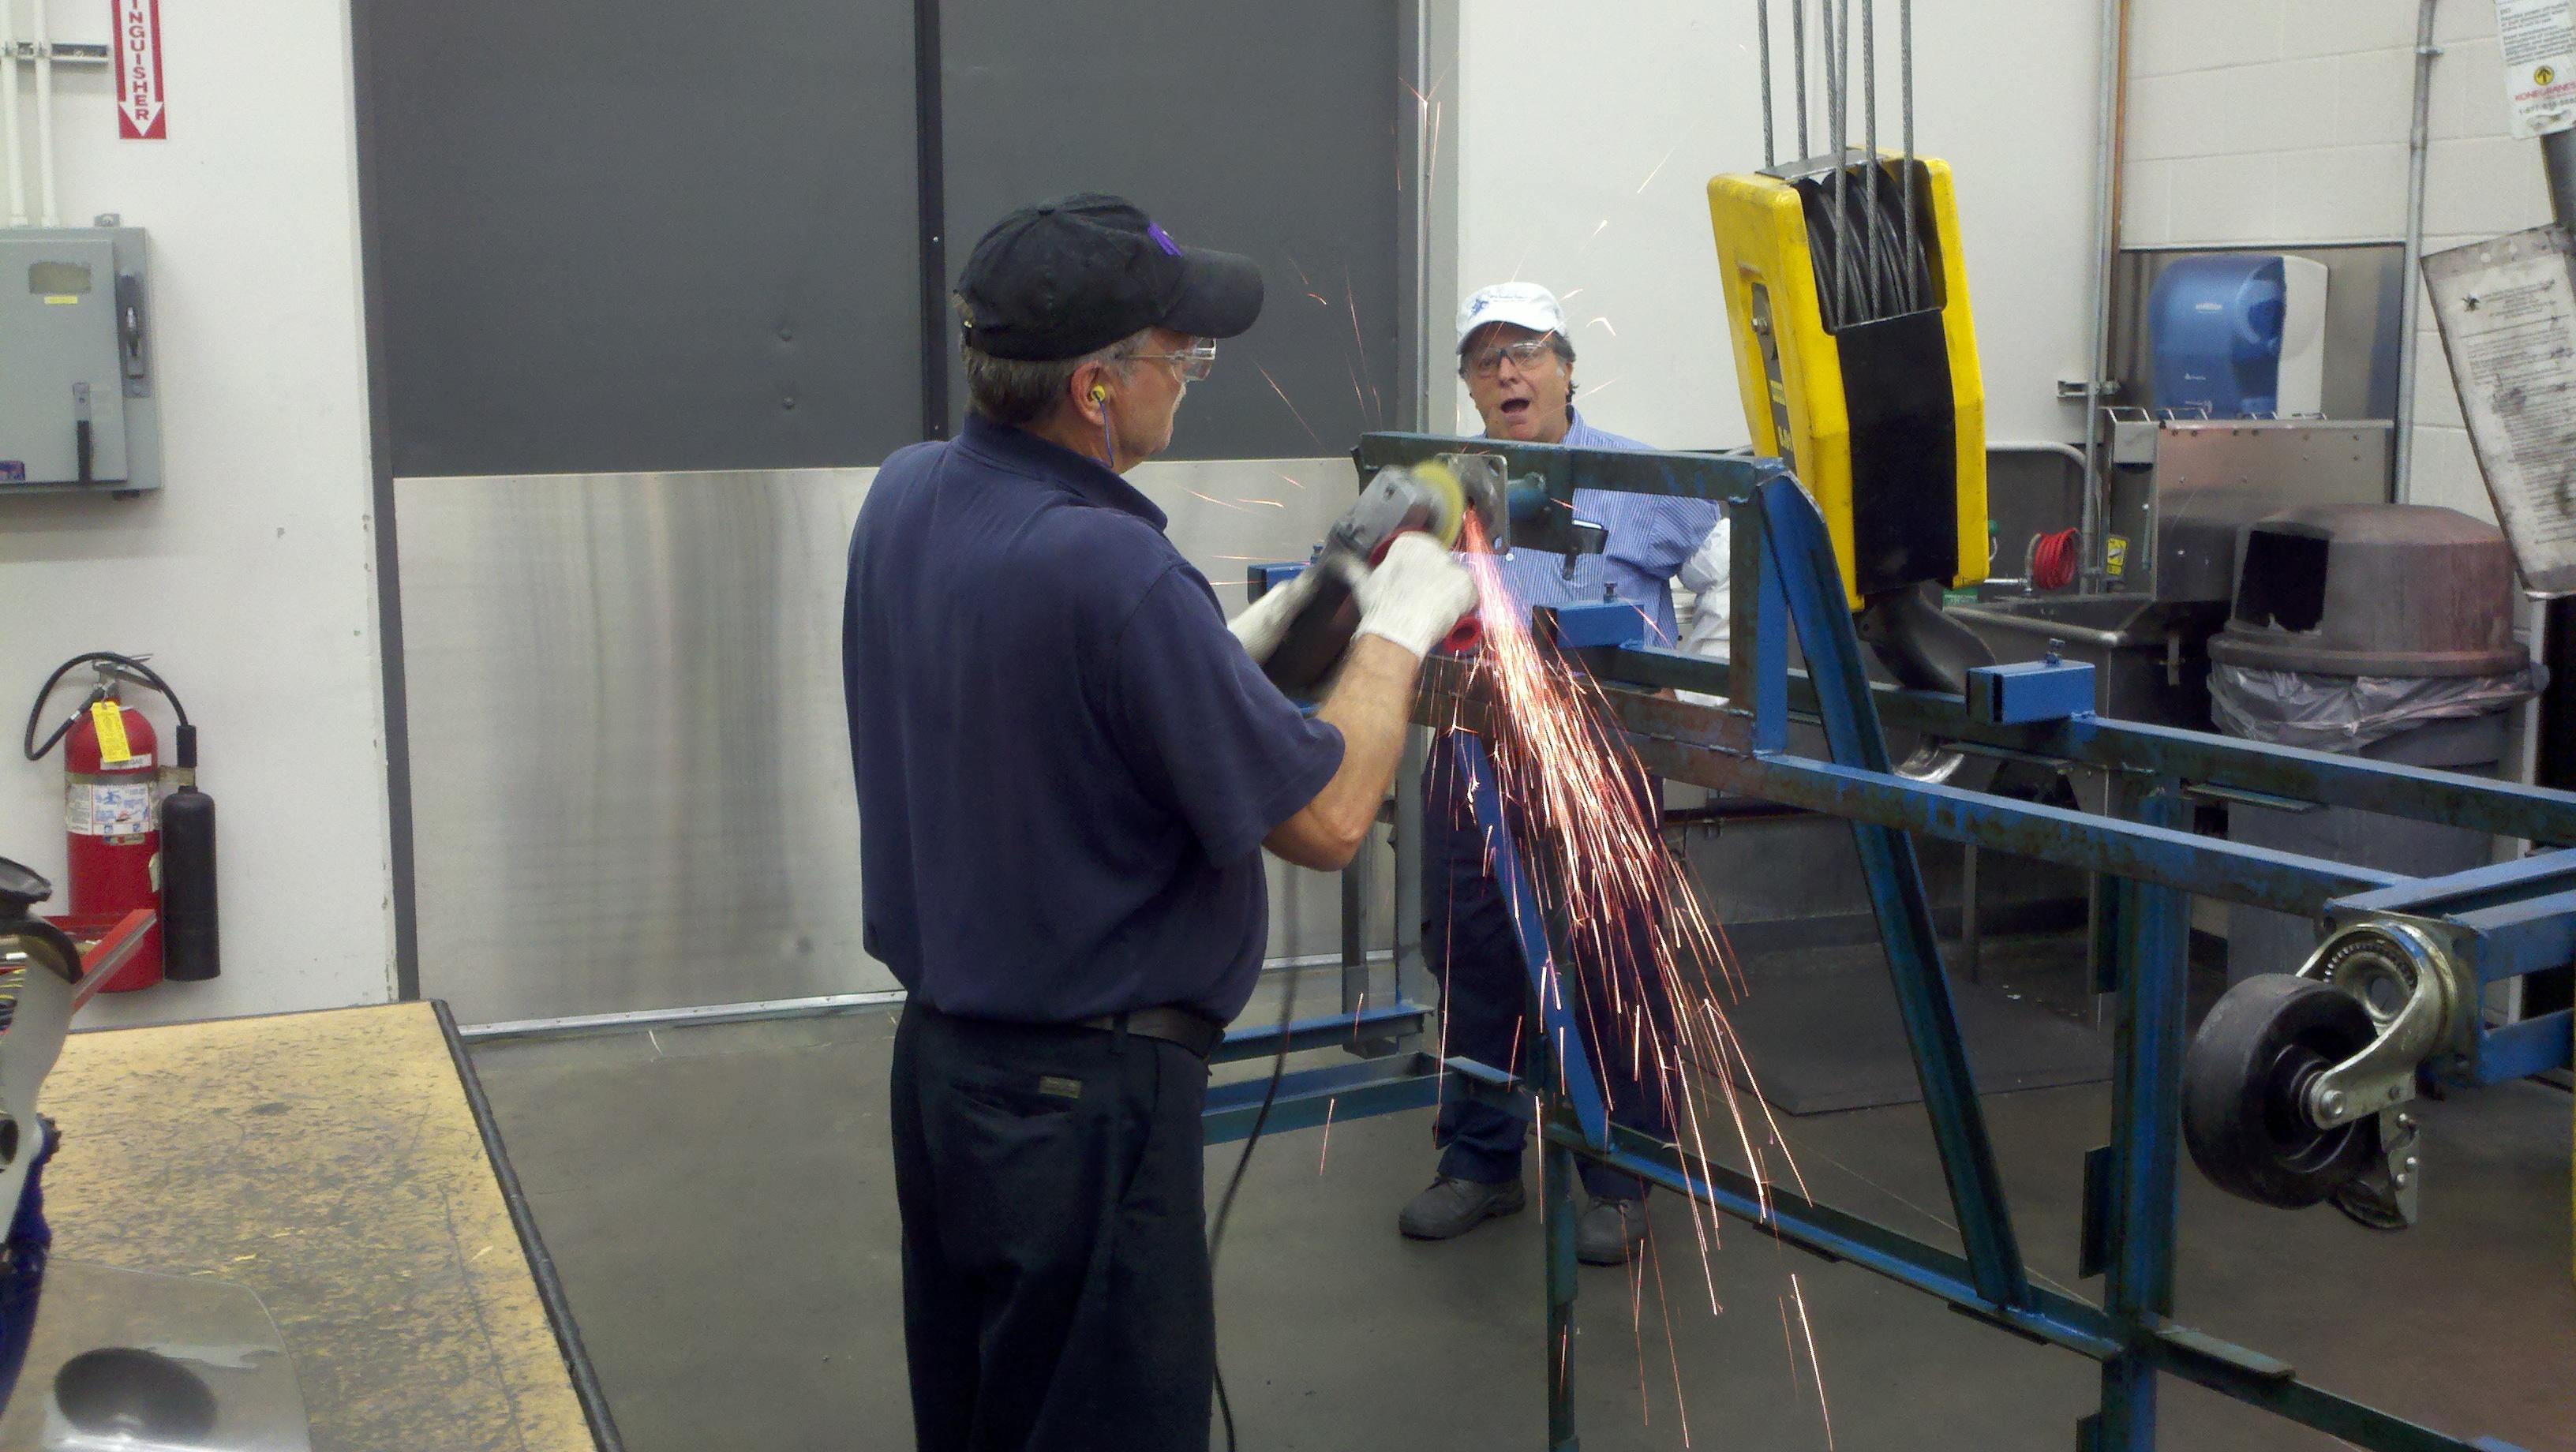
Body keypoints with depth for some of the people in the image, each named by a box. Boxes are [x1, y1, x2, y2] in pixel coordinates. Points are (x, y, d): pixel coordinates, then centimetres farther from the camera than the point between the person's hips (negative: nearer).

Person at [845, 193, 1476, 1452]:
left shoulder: (904, 497, -1)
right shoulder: (1107, 570, -27)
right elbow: (1325, 820, -18)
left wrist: (1260, 630, 11)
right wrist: (1397, 628, -4)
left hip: (938, 1061, 9)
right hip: (1083, 1099, -8)